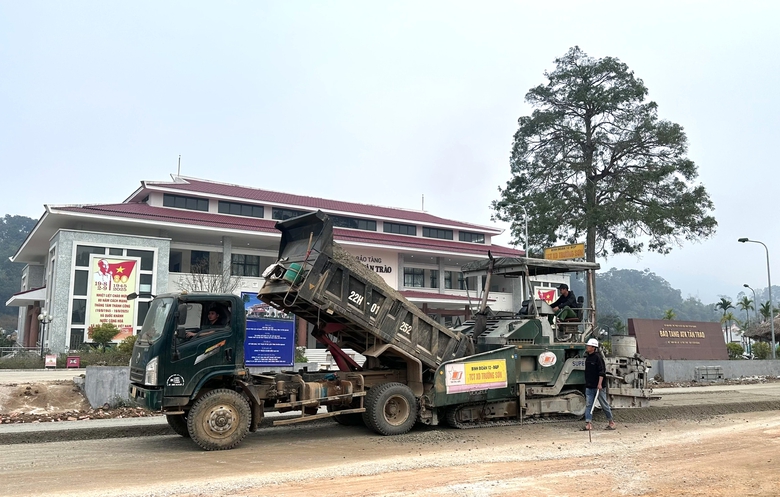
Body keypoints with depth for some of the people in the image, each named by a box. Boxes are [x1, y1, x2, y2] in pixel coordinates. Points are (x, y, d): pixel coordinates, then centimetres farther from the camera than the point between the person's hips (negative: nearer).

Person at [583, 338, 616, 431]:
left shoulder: (598, 357, -13)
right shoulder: (587, 357, 11)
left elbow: (602, 371, -17)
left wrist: (600, 383, -22)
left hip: (598, 386, -7)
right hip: (589, 386, 7)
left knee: (604, 404, 4)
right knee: (588, 404, 1)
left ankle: (611, 422, 18)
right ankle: (588, 424, 1)